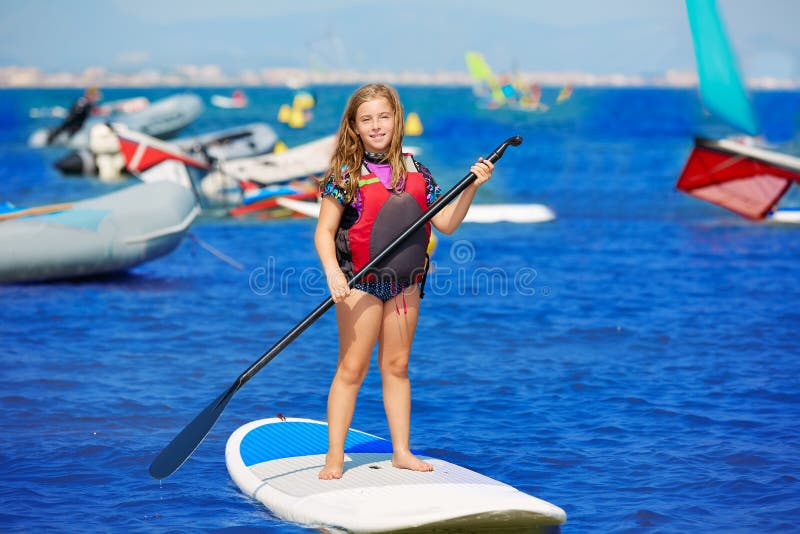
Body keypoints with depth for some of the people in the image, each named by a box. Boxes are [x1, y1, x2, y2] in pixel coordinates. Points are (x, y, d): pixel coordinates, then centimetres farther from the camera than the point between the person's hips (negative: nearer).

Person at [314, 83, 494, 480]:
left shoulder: (416, 172, 6)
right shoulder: (346, 174, -6)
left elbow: (446, 223, 8)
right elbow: (324, 231, -8)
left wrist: (471, 187, -3)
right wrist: (332, 271, -24)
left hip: (405, 283, 4)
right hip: (360, 282, -4)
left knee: (396, 366, 11)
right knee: (352, 368, -3)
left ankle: (401, 451, 18)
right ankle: (334, 456, 2)